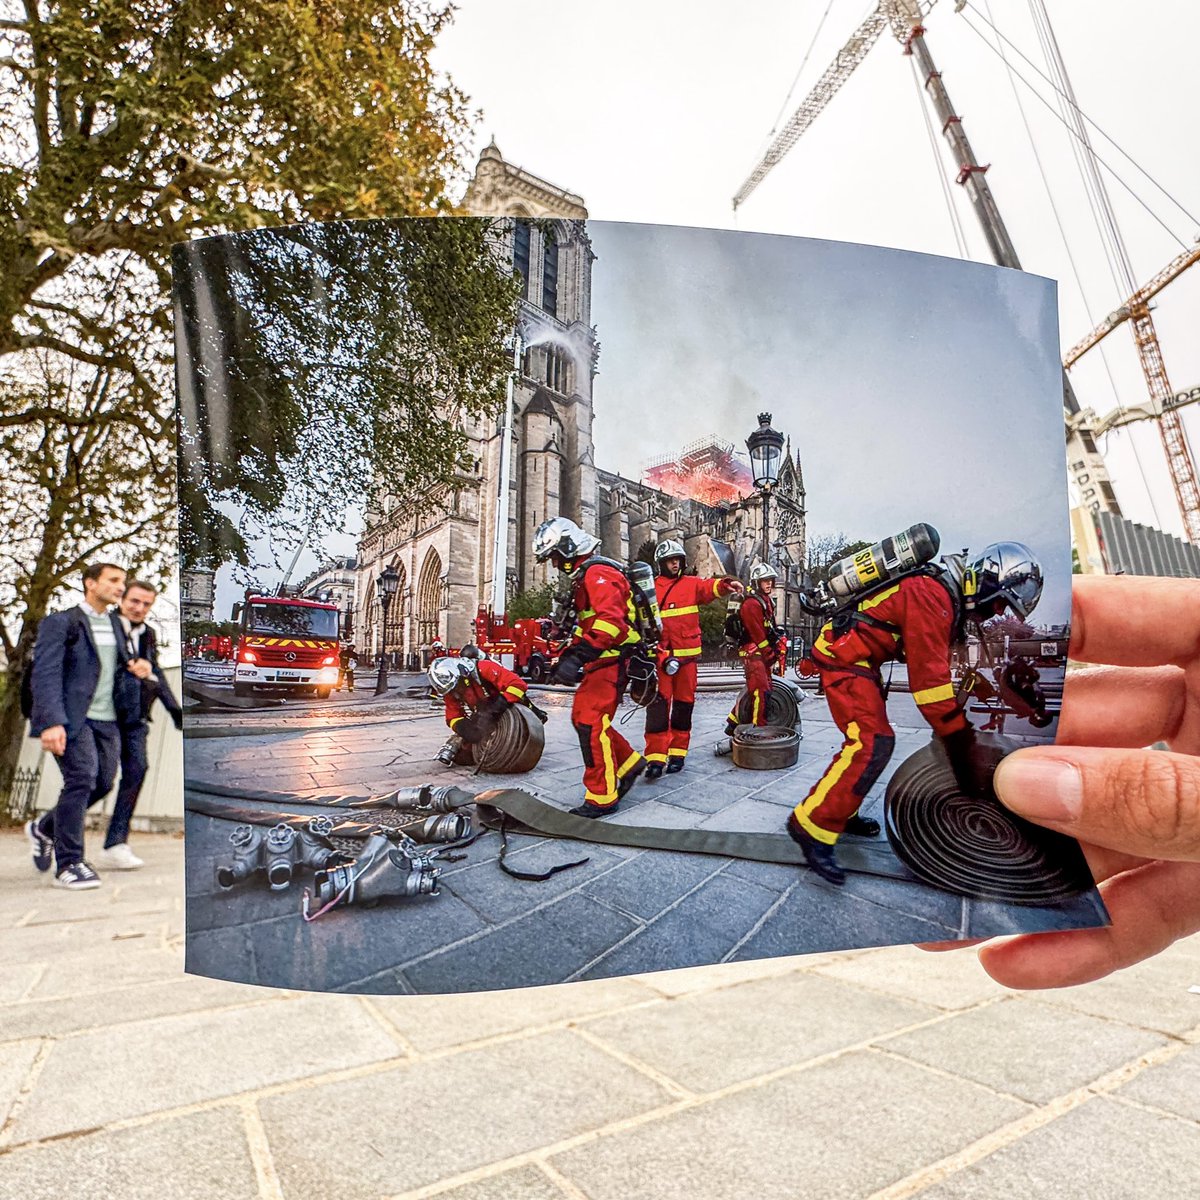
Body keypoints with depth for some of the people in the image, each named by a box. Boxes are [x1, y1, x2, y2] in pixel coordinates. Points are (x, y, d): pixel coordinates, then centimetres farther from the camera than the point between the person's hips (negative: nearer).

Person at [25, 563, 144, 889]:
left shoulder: (116, 624, 16)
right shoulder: (60, 623, -5)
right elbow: (45, 675, -12)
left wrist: (134, 668, 2)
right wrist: (52, 722, -23)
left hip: (108, 719, 7)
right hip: (73, 718, -7)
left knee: (103, 783, 7)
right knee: (81, 780, -13)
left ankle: (43, 828, 32)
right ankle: (69, 862, 0)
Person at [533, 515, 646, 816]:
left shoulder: (598, 573, -15)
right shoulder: (584, 577, 20)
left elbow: (610, 620, -30)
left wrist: (579, 656, -37)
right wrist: (567, 657, 20)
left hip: (611, 662, -11)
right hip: (599, 664, 11)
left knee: (591, 725, -11)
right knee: (582, 718, 13)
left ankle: (602, 798, -3)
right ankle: (629, 763, 25)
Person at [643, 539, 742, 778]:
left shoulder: (692, 583, 7)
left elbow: (709, 587, -13)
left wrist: (726, 585, -36)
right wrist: (660, 655, -11)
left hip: (687, 654, 2)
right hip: (660, 655, -2)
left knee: (683, 703, 8)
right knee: (658, 703, -7)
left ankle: (678, 753, 19)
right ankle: (655, 757, -5)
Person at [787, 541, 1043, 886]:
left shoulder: (948, 596, 10)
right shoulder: (932, 596, -22)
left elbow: (937, 661, 16)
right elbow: (928, 677, -26)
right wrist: (960, 740, -22)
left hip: (860, 657, 11)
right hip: (845, 654, -11)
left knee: (873, 739, 16)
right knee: (872, 743, -19)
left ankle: (841, 813, 27)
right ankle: (812, 826, -15)